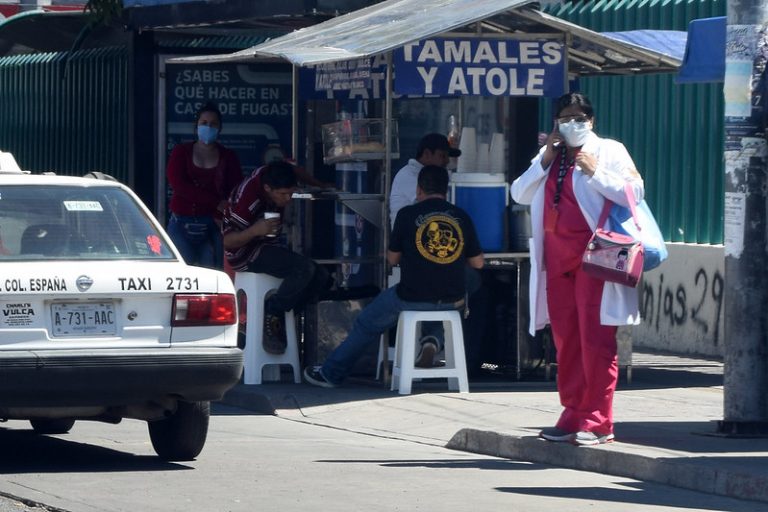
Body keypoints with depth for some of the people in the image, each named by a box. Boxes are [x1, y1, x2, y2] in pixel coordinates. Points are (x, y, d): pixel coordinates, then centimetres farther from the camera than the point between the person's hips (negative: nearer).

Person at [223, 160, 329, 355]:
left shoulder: (269, 174, -8)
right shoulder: (247, 200, -30)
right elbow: (227, 242, -28)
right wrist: (255, 230, -43)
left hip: (267, 246, 9)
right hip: (246, 255, -9)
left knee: (320, 276, -5)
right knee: (305, 269, -29)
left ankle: (278, 315, 0)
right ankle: (271, 314, -13)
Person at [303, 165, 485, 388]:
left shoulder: (408, 215, -5)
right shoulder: (462, 217, 2)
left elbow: (392, 259, 4)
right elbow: (477, 262, 7)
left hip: (414, 298, -3)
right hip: (453, 300, 3)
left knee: (367, 323, 18)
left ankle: (331, 374, 26)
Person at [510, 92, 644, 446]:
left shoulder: (608, 151, 3)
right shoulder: (549, 156, 20)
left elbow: (634, 192, -8)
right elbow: (519, 194, 11)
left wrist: (595, 171, -15)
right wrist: (545, 160, 0)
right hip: (556, 256, 6)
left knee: (595, 338, -9)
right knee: (565, 338, 6)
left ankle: (598, 421, -8)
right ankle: (573, 416, 12)